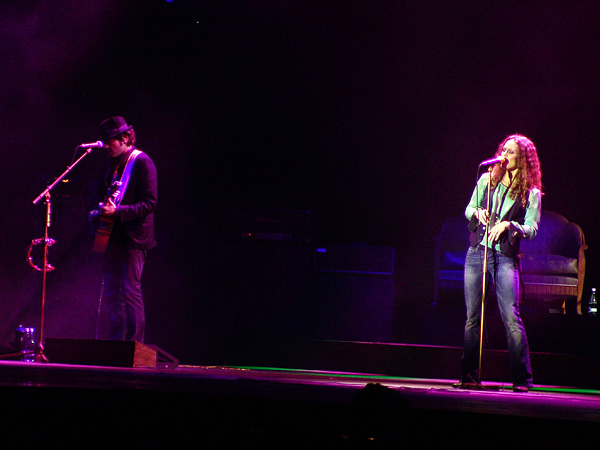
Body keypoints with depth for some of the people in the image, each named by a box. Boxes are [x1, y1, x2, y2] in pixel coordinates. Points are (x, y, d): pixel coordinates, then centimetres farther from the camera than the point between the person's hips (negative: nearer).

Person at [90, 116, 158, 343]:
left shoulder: (142, 162, -10)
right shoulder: (113, 163, 14)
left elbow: (149, 204, -15)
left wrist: (117, 211, -22)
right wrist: (100, 211, 8)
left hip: (133, 238, -8)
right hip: (113, 237, 8)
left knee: (130, 291, -10)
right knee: (110, 293, 8)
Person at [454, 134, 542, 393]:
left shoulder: (531, 193, 3)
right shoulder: (487, 180, 11)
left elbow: (531, 229, -3)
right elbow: (468, 209, 15)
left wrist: (508, 225, -19)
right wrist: (478, 213, -7)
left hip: (506, 257, -3)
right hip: (477, 252, 3)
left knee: (511, 318, -11)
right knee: (472, 317, 4)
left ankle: (522, 378, -7)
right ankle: (470, 376, 10)